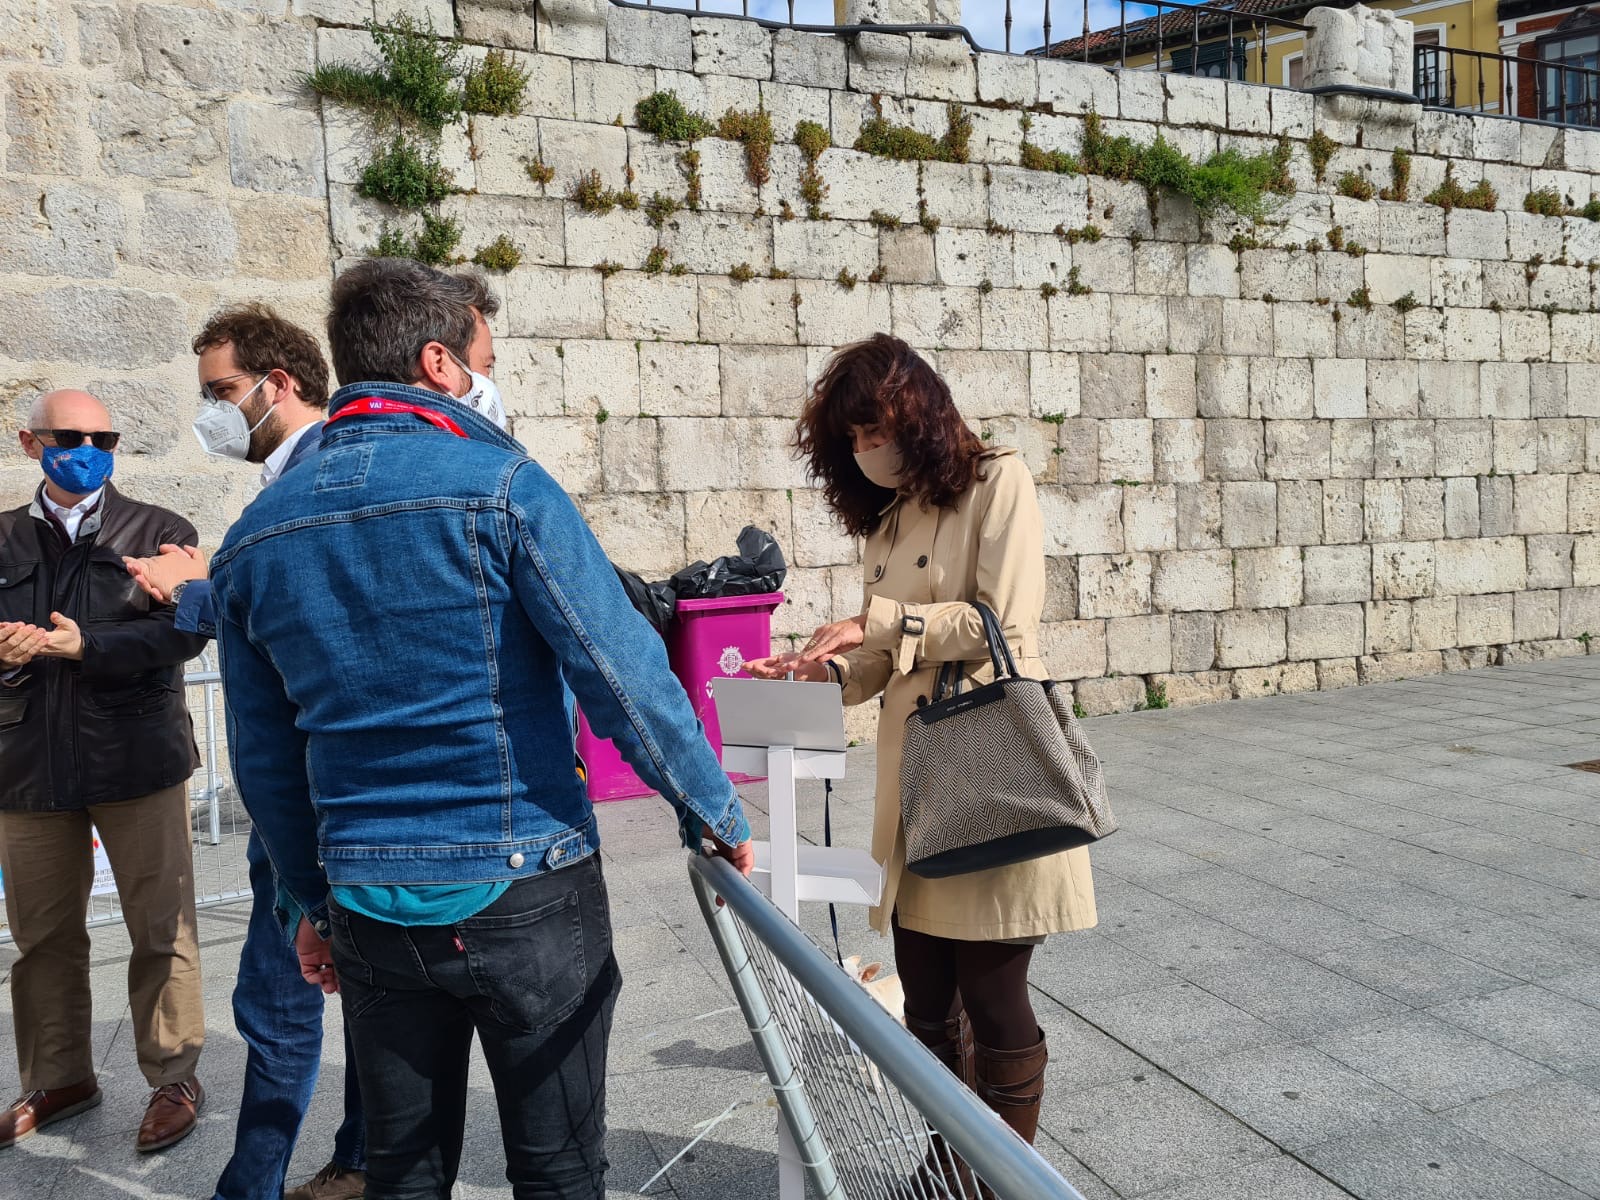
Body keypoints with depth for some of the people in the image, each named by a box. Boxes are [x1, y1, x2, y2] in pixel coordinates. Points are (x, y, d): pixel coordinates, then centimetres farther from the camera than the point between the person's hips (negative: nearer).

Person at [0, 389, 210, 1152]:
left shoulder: (159, 532, 3)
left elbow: (185, 631, -10)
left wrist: (88, 647, -21)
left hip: (137, 760, -3)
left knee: (160, 930, 3)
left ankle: (173, 1080, 17)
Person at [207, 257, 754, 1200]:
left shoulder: (255, 537, 5)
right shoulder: (500, 486, -13)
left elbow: (265, 759, 11)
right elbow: (624, 673, -17)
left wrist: (310, 901, 21)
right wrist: (716, 814, -7)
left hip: (369, 907, 6)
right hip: (524, 893, -5)